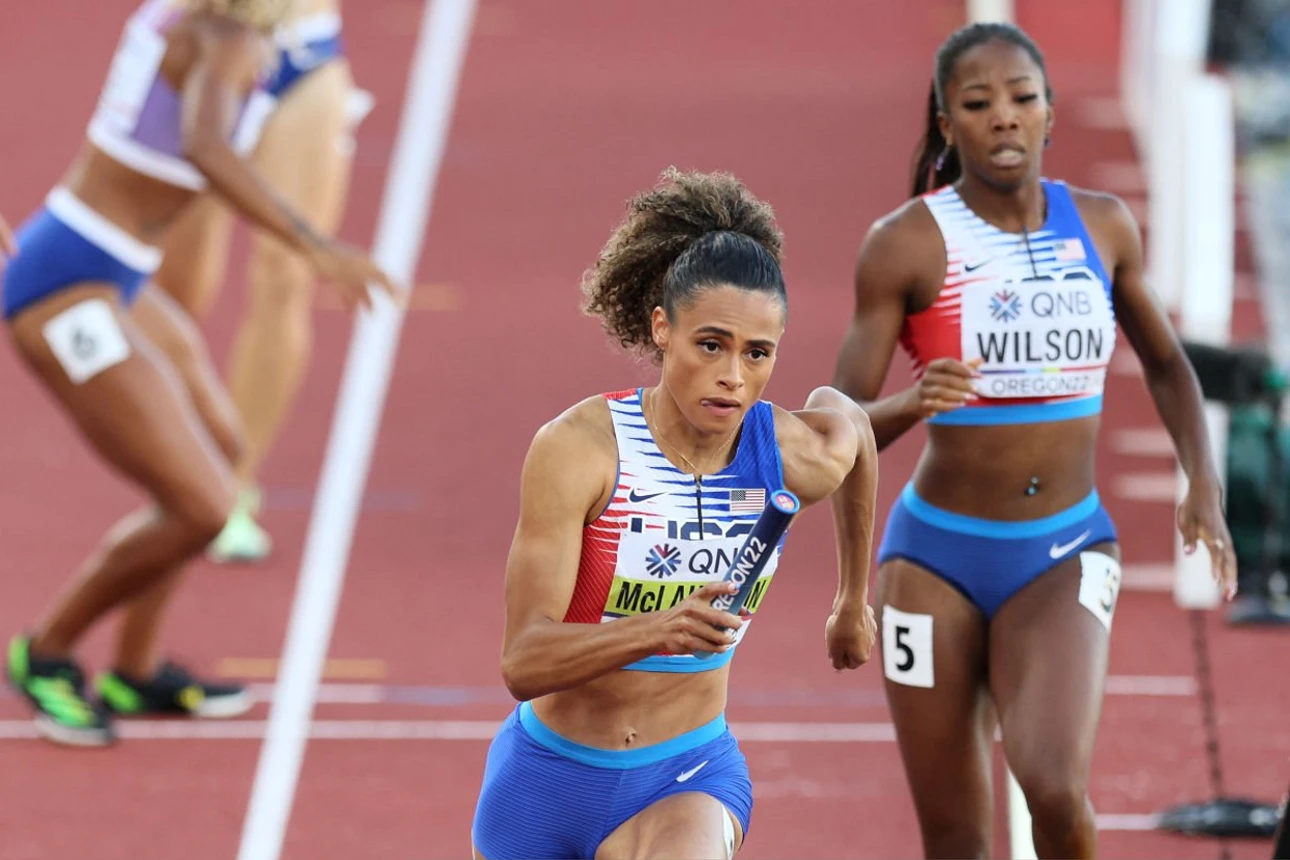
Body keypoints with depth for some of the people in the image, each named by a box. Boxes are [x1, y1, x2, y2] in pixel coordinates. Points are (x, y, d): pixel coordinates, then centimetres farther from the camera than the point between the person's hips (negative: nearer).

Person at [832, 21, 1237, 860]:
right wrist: (913, 403, -31)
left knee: (1054, 784, -24)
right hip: (937, 554, -1)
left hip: (1066, 555, 1)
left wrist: (1204, 484, 3)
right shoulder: (905, 244, -8)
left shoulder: (1103, 225, 2)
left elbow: (1166, 363, 18)